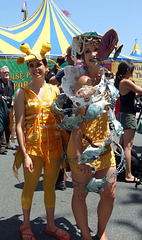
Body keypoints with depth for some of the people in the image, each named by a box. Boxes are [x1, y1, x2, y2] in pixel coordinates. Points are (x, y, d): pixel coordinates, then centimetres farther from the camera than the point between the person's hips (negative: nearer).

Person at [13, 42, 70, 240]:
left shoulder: (54, 89, 6)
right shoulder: (23, 93, -5)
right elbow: (19, 125, -9)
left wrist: (66, 145, 0)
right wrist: (24, 154, -14)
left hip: (54, 144, 3)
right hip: (32, 145, -3)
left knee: (50, 186, 14)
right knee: (30, 187, 11)